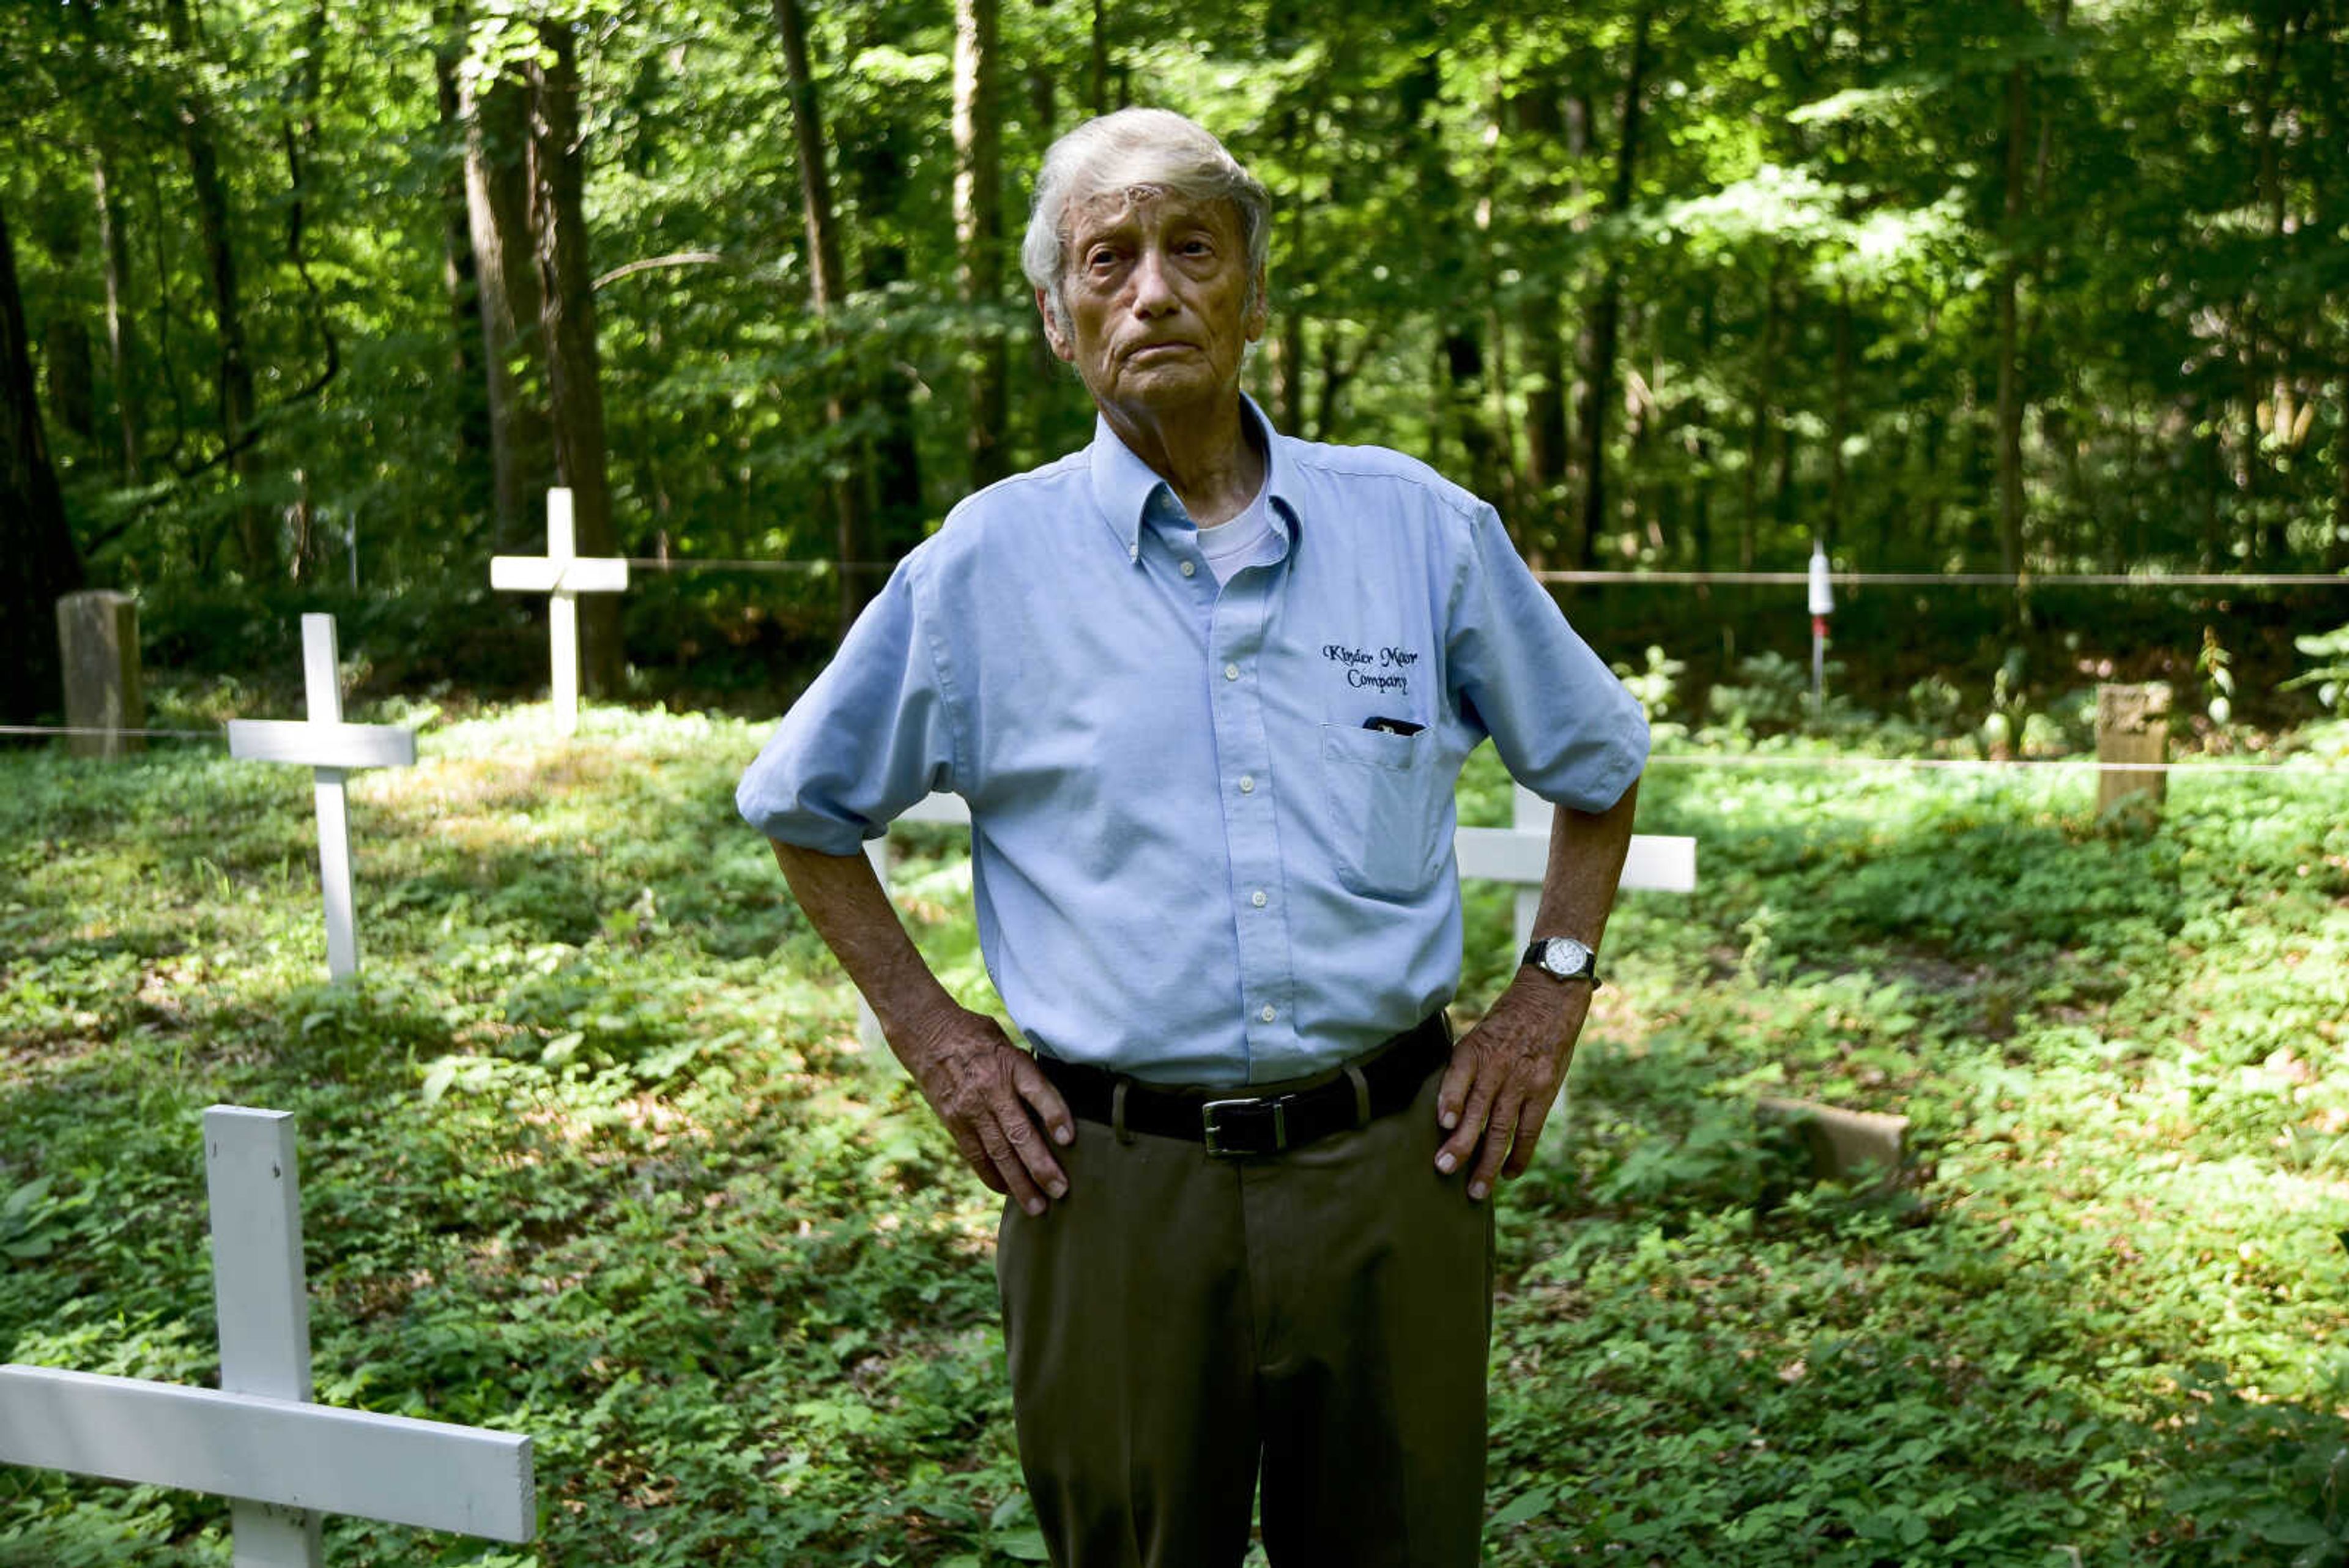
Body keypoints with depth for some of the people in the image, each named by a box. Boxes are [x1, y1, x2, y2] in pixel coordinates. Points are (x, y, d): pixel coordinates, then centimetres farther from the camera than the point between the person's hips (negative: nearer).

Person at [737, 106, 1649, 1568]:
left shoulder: (1424, 527, 2)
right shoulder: (984, 563, -1)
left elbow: (1599, 761, 16)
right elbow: (803, 803, 11)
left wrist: (1551, 1000, 8)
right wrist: (928, 1032, 5)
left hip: (1390, 1171, 1)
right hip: (1117, 1185, -1)